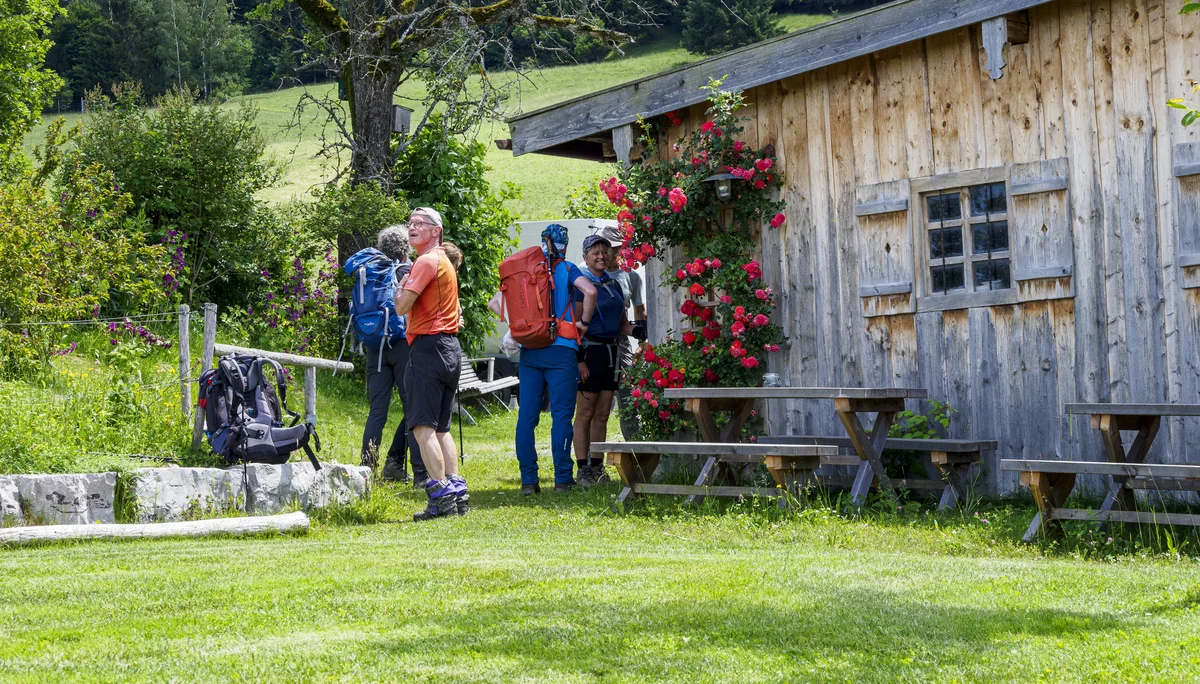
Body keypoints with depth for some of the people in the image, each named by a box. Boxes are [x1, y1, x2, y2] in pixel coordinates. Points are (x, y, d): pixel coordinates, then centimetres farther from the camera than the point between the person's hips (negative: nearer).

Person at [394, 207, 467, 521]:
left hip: (429, 345, -10)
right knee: (441, 427, 13)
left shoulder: (426, 261, -10)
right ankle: (457, 492, 9)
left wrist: (402, 286, 4)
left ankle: (441, 497, -18)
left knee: (423, 425, -11)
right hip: (450, 348, 10)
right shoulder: (445, 262, 22)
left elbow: (402, 306, -15)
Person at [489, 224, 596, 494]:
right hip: (560, 350, -4)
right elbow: (590, 291, -18)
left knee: (526, 416, 4)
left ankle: (528, 480, 2)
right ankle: (562, 478, -4)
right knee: (561, 415, -1)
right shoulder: (566, 269, -1)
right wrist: (584, 322, -6)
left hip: (529, 351, 4)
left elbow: (494, 303, 12)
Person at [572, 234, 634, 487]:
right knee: (585, 414, -3)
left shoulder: (614, 285, 15)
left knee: (602, 415, 9)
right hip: (590, 350, -7)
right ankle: (582, 470, -1)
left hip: (612, 350, 7)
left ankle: (597, 467, 15)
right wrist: (580, 359, -18)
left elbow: (622, 322, 20)